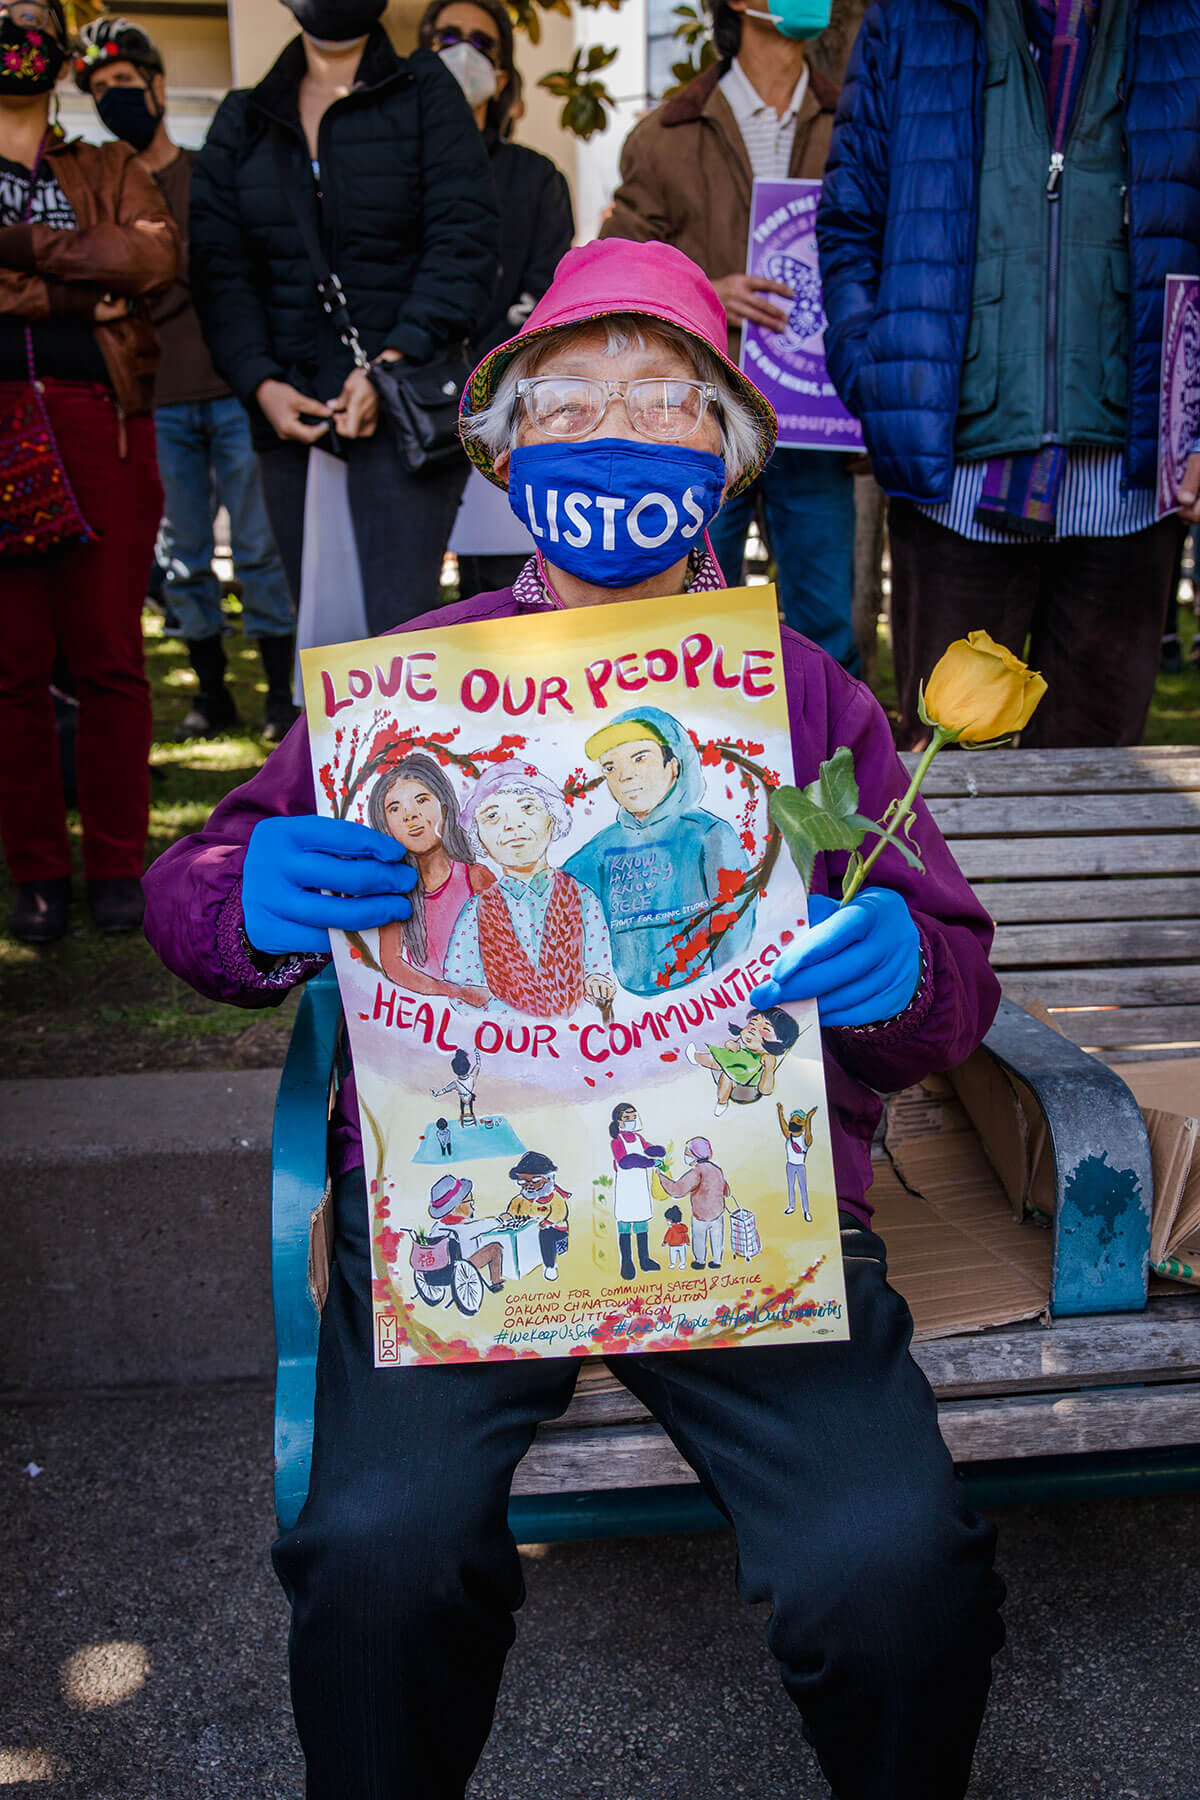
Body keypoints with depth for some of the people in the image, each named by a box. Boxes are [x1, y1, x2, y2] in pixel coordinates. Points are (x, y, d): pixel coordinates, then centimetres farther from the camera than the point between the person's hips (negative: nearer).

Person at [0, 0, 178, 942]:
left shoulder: (111, 170, 19)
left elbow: (159, 258, -2)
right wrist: (90, 288, -8)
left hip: (101, 421, 0)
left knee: (111, 658, -1)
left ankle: (118, 866, 7)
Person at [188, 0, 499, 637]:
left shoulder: (425, 90, 7)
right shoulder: (241, 120, 17)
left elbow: (464, 241, -4)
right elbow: (220, 268, 9)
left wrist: (393, 361, -15)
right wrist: (260, 383, -7)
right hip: (291, 413, 4)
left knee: (402, 629, -14)